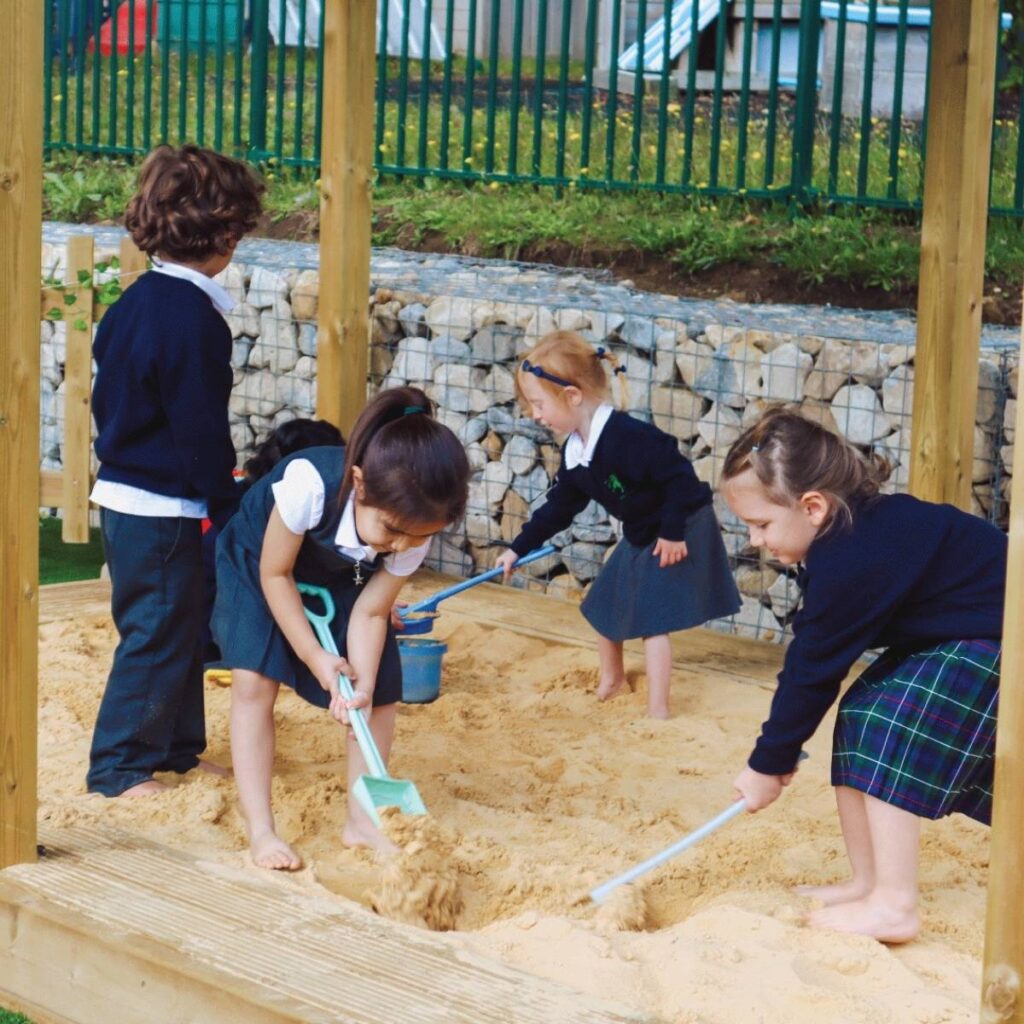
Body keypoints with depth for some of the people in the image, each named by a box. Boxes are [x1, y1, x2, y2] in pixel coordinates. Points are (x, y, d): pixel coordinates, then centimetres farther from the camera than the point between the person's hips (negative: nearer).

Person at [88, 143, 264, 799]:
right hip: (164, 510, -9)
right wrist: (227, 505, -10)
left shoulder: (136, 302, 8)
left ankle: (176, 749, 30)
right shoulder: (195, 319, -21)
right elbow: (202, 429, -20)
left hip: (124, 492, 9)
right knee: (158, 635, 1)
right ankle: (119, 768, 9)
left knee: (182, 628, 19)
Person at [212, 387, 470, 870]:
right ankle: (260, 831, -12)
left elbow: (370, 611, -20)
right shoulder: (310, 483, -44)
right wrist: (315, 656, -27)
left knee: (381, 694, -5)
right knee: (254, 681, -18)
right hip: (257, 561, -4)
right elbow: (275, 573, -27)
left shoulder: (414, 532, -31)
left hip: (340, 579, 4)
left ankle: (362, 822, 9)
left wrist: (363, 685, -32)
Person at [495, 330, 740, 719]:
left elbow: (679, 476, -31)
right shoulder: (575, 453, -1)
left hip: (679, 533, -10)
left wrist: (673, 532, -26)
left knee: (652, 617, -12)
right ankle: (611, 679, 42)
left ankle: (657, 711, -5)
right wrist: (518, 548, 13)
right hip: (641, 535, 10)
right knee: (603, 603, 18)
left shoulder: (628, 437, -31)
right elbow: (559, 506, 12)